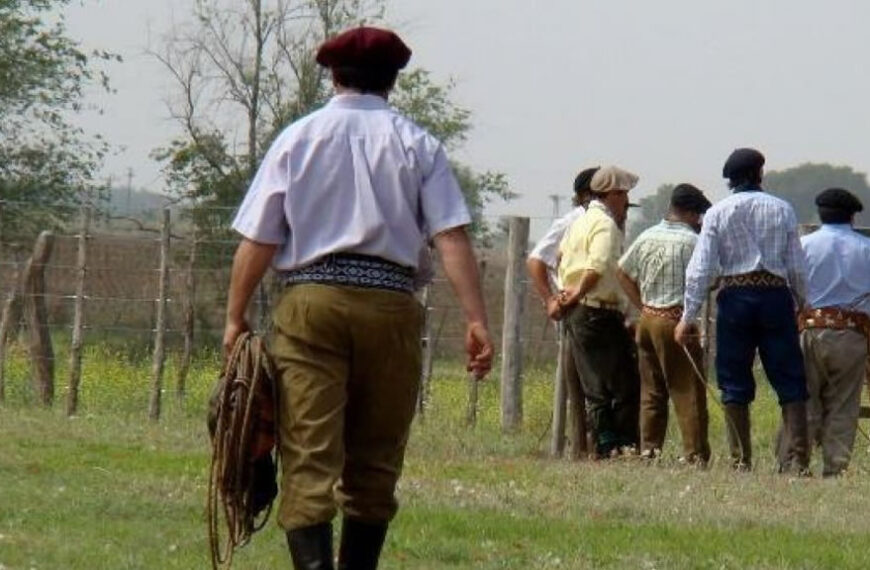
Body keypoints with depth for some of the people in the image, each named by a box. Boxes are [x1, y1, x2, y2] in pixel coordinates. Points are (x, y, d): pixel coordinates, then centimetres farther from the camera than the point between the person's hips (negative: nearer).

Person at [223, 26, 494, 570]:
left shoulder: (298, 138, 6)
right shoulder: (417, 144, 5)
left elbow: (257, 241, 4)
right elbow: (453, 237, -4)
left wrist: (235, 318, 12)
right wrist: (477, 321, -6)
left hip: (311, 300, -1)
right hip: (390, 304, 1)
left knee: (309, 456, -6)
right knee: (374, 460, 13)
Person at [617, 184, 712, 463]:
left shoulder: (646, 238, 9)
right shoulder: (692, 241, -11)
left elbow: (622, 272, 17)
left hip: (648, 318, 6)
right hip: (677, 320, -6)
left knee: (651, 390, 12)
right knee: (688, 391, -3)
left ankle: (648, 448, 11)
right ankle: (695, 453, -4)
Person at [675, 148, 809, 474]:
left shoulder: (717, 213, 1)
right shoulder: (782, 210, 5)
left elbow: (701, 269, -3)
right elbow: (797, 267, 5)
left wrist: (689, 317, -1)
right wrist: (803, 305, 19)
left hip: (735, 297, 0)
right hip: (776, 296, 0)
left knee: (735, 385, 6)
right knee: (790, 383, 3)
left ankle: (741, 461, 4)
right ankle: (796, 459, -7)